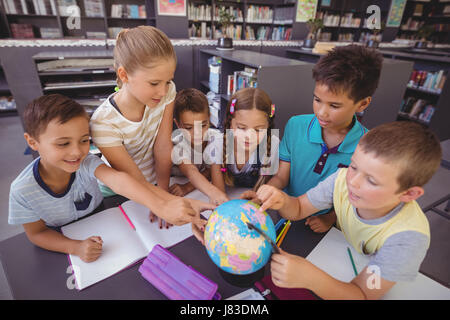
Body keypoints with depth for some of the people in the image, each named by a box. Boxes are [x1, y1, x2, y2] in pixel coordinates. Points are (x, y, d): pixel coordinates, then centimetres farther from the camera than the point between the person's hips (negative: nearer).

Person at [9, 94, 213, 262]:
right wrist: (76, 247, -31)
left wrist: (160, 206, -64)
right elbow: (37, 233, -11)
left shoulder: (85, 163, -26)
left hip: (100, 229, 0)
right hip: (63, 244, 0)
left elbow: (118, 180, -46)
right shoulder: (23, 190, -24)